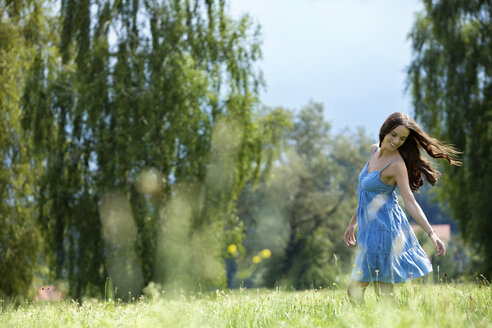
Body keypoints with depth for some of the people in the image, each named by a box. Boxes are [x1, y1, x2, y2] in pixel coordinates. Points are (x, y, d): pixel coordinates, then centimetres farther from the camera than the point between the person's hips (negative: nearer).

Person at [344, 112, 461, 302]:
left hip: (384, 229, -8)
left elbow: (410, 203, -20)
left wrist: (431, 234, -31)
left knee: (355, 290, -6)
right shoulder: (375, 150, 9)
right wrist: (353, 222, 22)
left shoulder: (397, 164, -15)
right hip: (369, 228, 8)